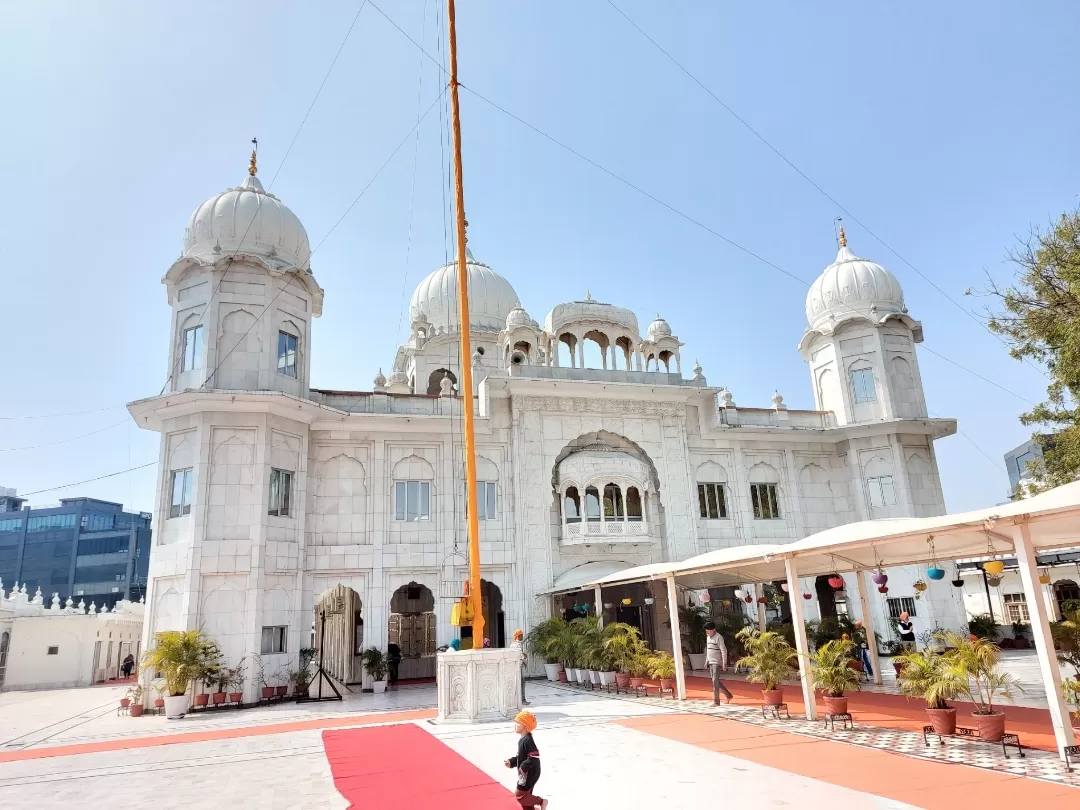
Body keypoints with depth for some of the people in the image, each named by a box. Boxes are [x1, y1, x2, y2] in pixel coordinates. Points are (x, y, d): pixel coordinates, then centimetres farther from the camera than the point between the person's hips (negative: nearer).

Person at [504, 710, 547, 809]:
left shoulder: (528, 740, -24)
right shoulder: (522, 739, 9)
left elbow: (534, 757, -29)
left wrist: (524, 767, -25)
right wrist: (511, 762, 6)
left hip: (529, 774, -10)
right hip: (525, 774, 10)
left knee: (520, 795, -4)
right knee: (525, 795, 16)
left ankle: (541, 802, 6)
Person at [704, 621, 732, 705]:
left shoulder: (719, 637, -14)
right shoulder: (708, 637, 11)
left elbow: (724, 651, -17)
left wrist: (724, 664, -19)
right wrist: (706, 661, 18)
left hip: (717, 663, -8)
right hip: (710, 663, 8)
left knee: (715, 681, -9)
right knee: (716, 682, 13)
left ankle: (716, 701, -3)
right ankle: (728, 695, 28)